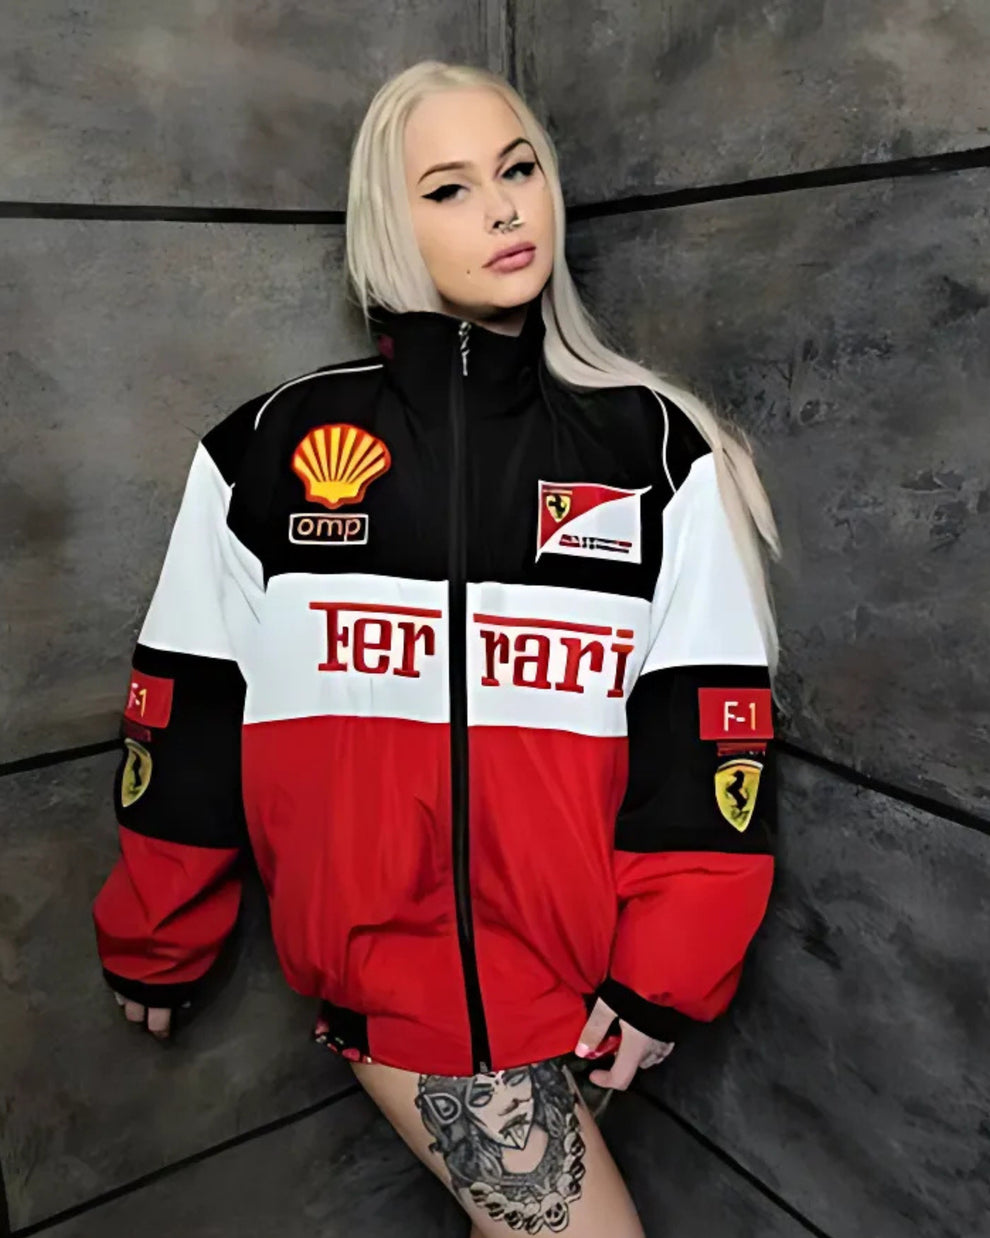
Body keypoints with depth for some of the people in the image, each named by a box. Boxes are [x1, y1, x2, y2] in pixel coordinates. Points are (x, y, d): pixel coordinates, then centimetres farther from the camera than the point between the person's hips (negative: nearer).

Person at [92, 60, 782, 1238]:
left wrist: (663, 976, -7)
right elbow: (187, 716, 4)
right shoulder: (268, 448, -1)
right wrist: (156, 947, 11)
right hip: (377, 952, -1)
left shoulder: (656, 449, -1)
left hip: (566, 966, 2)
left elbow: (704, 730, -3)